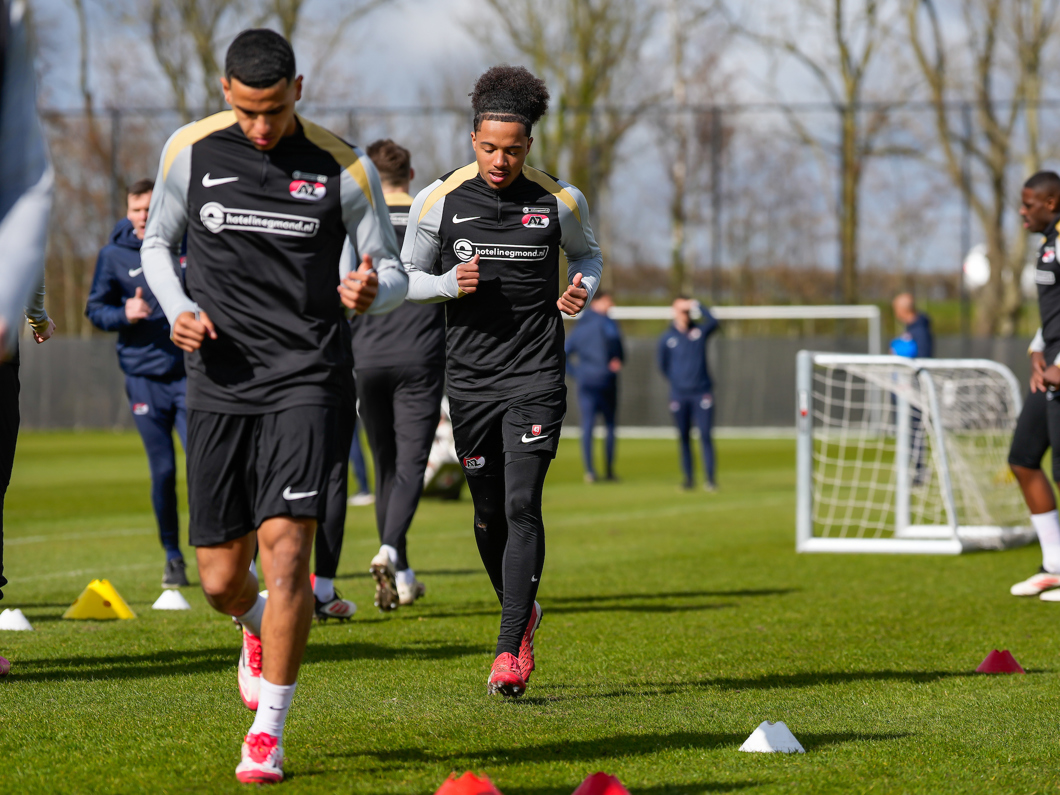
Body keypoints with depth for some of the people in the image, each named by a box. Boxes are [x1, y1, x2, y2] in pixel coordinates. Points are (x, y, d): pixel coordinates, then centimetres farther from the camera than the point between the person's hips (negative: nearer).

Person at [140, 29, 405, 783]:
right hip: (219, 382, 2)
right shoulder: (190, 150, 2)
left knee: (285, 542, -17)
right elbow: (157, 242, 16)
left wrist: (373, 290, -18)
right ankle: (259, 631, 43)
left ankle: (268, 730, -3)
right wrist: (179, 309, -4)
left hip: (307, 379, -2)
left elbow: (391, 272, 7)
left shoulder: (344, 167, -3)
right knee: (220, 579, 3)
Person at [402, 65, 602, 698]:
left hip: (536, 378, -2)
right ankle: (523, 609, 36)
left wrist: (583, 290, -4)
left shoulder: (562, 202, -1)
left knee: (522, 506, -15)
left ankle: (511, 651, -15)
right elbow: (408, 277, 8)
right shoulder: (439, 201, -2)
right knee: (489, 514, 9)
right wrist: (449, 283, -13)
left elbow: (588, 253, 18)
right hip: (470, 378, 2)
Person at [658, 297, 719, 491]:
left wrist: (696, 305, -19)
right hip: (679, 394, 1)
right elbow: (663, 365, 13)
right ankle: (688, 478, 11)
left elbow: (714, 322, -18)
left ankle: (710, 478, -5)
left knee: (705, 435, -7)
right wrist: (676, 382, 6)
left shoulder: (700, 331, 3)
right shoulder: (667, 338, 4)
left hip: (702, 392, -1)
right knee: (684, 437, 4)